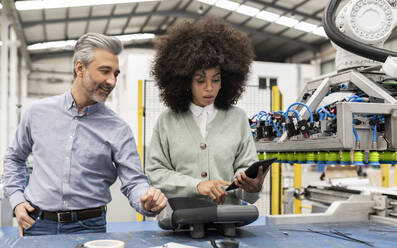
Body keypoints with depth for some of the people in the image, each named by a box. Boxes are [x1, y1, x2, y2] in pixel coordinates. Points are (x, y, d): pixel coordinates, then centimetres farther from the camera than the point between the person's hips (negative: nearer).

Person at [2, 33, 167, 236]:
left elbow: (133, 184, -8)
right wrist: (17, 200, 4)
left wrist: (147, 201, -30)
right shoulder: (39, 112, 1)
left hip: (88, 227, -1)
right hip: (38, 225, 1)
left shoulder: (118, 130, -5)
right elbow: (14, 158, 16)